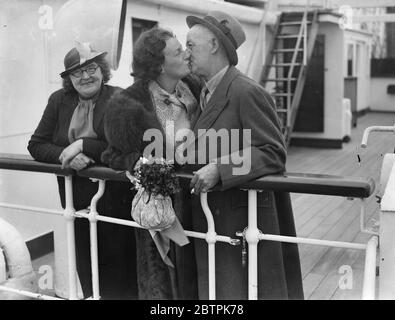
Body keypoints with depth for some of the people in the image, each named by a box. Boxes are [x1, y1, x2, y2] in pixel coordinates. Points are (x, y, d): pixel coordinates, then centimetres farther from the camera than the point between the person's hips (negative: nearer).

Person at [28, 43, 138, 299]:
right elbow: (36, 145, 4)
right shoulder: (59, 100, 5)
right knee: (86, 267, 16)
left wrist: (82, 145, -19)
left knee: (119, 264, 5)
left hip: (115, 199, -4)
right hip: (77, 199, 4)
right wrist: (66, 155, -15)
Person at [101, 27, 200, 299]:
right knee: (161, 279, 8)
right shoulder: (129, 105, -11)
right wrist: (139, 163, -23)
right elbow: (115, 155, -5)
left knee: (192, 276, 13)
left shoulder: (194, 89, 0)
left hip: (194, 196, 4)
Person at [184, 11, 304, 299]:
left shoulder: (247, 92, -15)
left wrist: (219, 168, -27)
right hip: (211, 218, 8)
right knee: (215, 287, 15)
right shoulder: (206, 94, 11)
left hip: (245, 219, -8)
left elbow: (273, 153, -19)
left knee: (244, 288, 5)